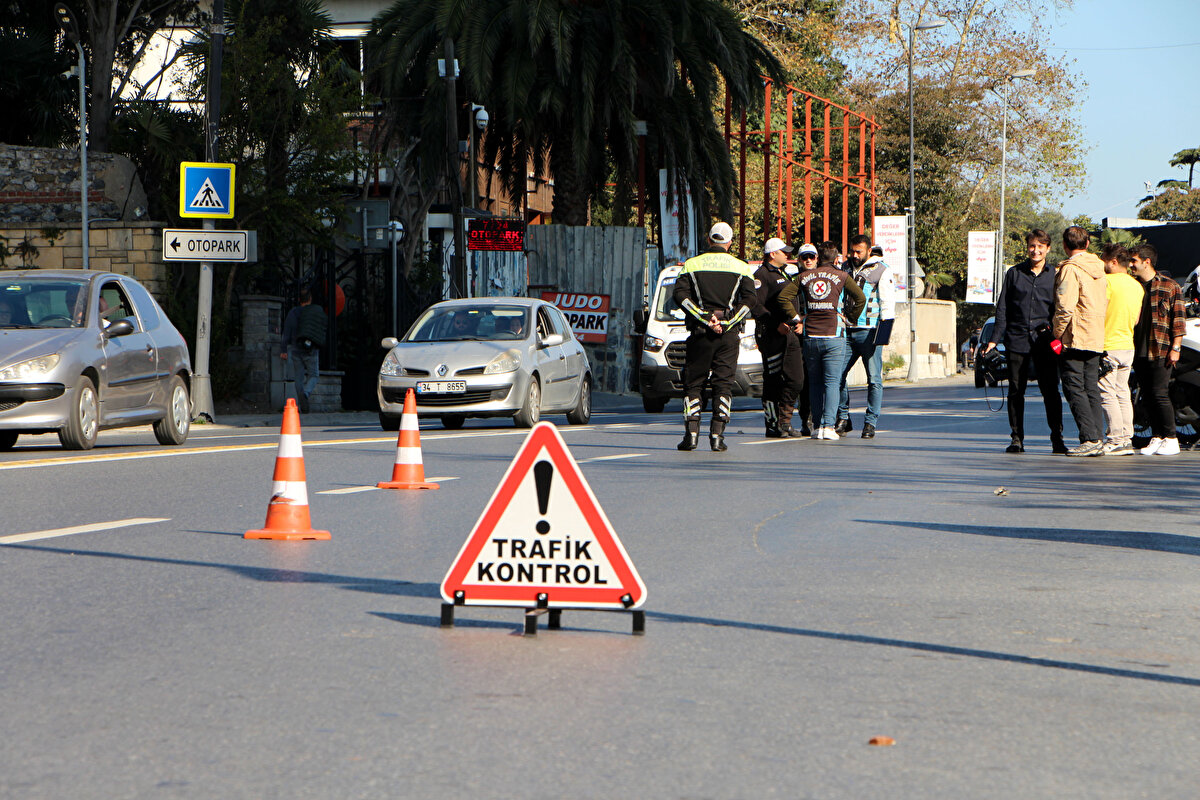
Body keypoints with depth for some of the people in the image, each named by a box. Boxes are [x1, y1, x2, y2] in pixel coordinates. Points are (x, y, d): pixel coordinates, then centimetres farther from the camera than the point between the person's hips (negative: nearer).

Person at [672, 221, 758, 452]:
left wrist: (704, 319, -11)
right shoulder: (741, 267, 6)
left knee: (692, 383, 7)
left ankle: (691, 433, -2)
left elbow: (680, 294, -8)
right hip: (729, 334, 0)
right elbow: (750, 299, -5)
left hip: (699, 332, 0)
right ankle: (717, 435, -3)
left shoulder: (692, 264, 5)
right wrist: (726, 322, -9)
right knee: (723, 384, 4)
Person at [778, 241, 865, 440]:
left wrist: (796, 318, 8)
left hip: (811, 336, 2)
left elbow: (784, 296, 3)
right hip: (834, 336, -2)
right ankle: (828, 426, -12)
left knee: (814, 382, 11)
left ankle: (817, 426, 9)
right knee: (832, 382, -2)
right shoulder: (841, 276, 1)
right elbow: (860, 298, -1)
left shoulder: (804, 277, 7)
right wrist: (850, 318, 11)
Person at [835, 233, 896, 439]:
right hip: (846, 331, 5)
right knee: (837, 374, -2)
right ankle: (843, 419, 10)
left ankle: (870, 422, 3)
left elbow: (888, 303, -5)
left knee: (874, 379, -3)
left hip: (869, 331, -5)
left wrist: (882, 333, -15)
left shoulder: (881, 270, 0)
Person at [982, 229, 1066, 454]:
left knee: (1050, 390, -3)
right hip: (1017, 340, 1)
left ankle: (1057, 438, 3)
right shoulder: (1014, 273, 8)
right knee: (1016, 391, 2)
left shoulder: (1055, 275, 7)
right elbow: (1002, 308, 10)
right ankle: (1017, 438, 9)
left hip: (1044, 341, -1)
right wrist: (995, 339, 3)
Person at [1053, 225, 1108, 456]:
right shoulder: (1098, 269, 14)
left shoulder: (1071, 269, -12)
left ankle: (1090, 439, -14)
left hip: (1075, 340, -8)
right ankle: (1098, 440, 7)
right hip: (1096, 339, 8)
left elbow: (1065, 307, -20)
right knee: (1092, 389, 10)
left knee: (1074, 389, -6)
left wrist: (1057, 332, -8)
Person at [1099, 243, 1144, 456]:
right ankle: (1127, 438, 10)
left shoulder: (1108, 281, -12)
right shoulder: (1137, 286, 12)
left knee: (1108, 395, -5)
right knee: (1122, 394, 11)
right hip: (1128, 346, 8)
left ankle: (1116, 440, -9)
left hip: (1108, 346, -8)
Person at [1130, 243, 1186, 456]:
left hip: (1160, 351, -6)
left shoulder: (1169, 286, -1)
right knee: (1148, 396, 6)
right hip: (1138, 351, 6)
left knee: (1159, 394, -10)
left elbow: (1178, 319, -3)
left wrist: (1175, 348, -10)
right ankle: (1156, 438, 12)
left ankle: (1171, 440, -4)